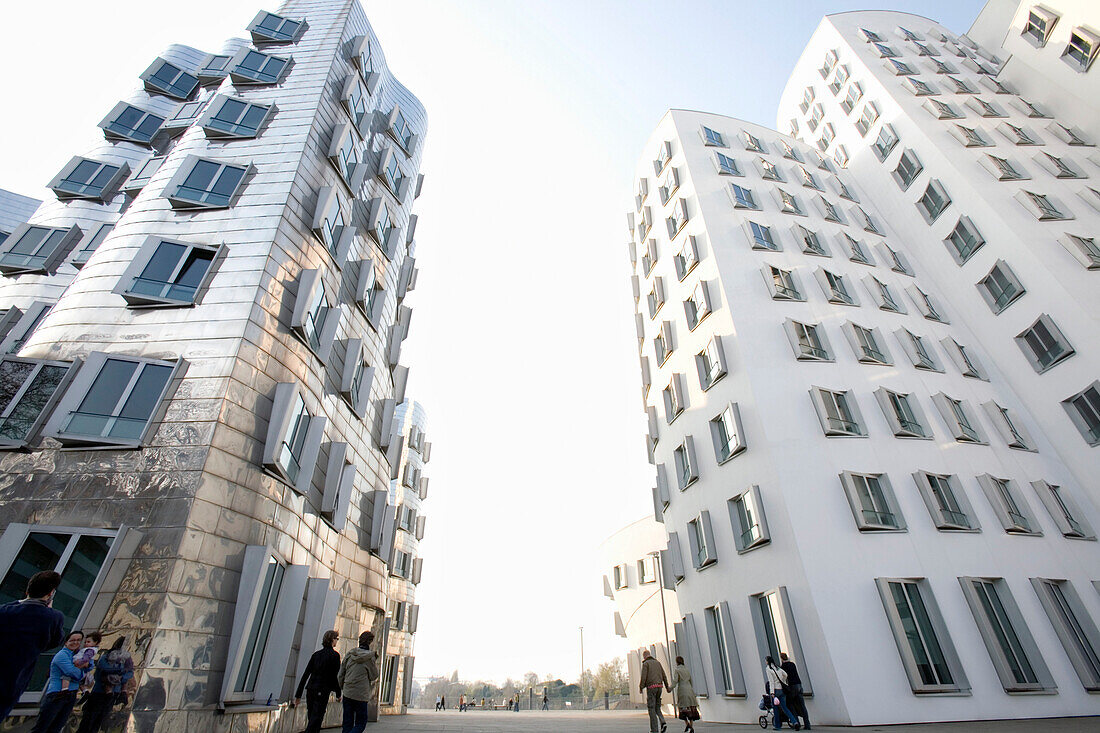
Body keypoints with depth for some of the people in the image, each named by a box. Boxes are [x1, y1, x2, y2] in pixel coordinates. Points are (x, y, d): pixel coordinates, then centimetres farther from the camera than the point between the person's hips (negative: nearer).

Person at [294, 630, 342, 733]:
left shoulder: (316, 654, 8)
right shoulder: (334, 655, -8)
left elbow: (305, 674, 8)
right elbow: (335, 676, -8)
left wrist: (298, 694, 13)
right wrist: (338, 693, 3)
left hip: (310, 690, 6)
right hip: (323, 691, -6)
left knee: (311, 718, 17)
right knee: (316, 719, -1)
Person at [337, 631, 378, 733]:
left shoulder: (349, 655, 4)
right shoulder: (370, 657, -11)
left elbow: (340, 675, 8)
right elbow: (374, 676, -2)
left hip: (347, 694, 5)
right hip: (361, 695, -5)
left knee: (347, 724, 15)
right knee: (360, 723, 5)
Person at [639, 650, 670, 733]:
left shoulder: (645, 663, -2)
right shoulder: (657, 662, 16)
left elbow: (643, 676, -12)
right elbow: (664, 675, 13)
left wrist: (641, 687, -2)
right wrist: (667, 687, 17)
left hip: (651, 686, -6)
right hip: (659, 686, 6)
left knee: (651, 708, 1)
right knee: (657, 707, 16)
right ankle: (662, 722, -5)